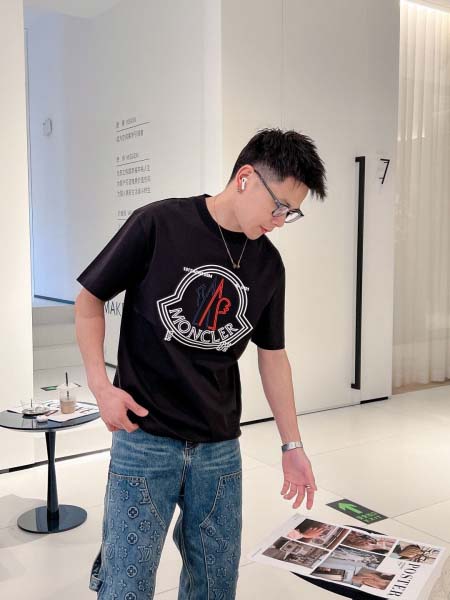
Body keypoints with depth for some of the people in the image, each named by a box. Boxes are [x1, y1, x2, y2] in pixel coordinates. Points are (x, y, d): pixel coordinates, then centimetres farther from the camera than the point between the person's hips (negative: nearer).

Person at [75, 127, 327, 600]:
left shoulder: (268, 264, 4)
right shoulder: (158, 224, -10)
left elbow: (272, 353, 11)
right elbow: (89, 300, -1)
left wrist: (292, 444, 13)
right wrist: (101, 385, -10)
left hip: (220, 447, 4)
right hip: (144, 437, -4)